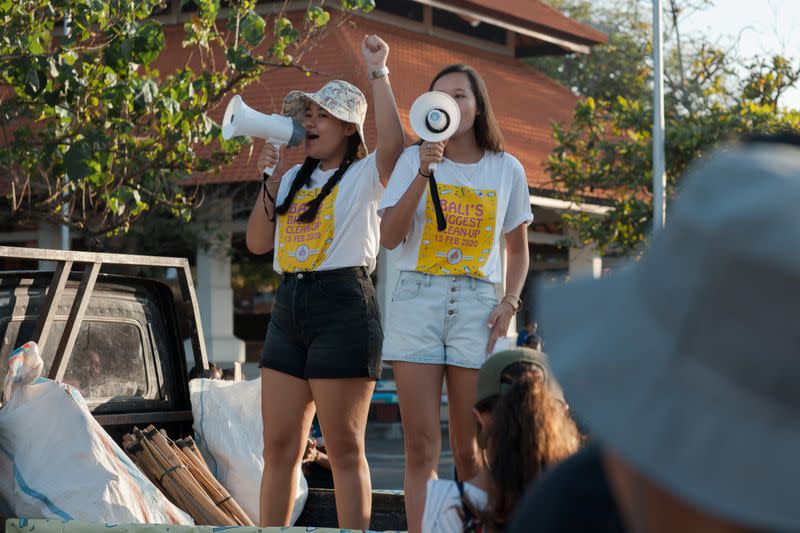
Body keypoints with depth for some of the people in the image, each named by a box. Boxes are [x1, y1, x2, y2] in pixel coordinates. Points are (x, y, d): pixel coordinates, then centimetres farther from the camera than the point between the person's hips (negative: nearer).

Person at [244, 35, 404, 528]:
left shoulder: (365, 175, -1)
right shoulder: (294, 180, 18)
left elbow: (393, 144, -23)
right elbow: (258, 243, 17)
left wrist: (378, 73, -16)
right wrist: (270, 181, 8)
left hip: (344, 306, -6)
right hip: (289, 306, 6)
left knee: (345, 449, -2)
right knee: (280, 447, 6)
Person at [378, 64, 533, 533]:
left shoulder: (507, 169, 9)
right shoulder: (415, 159, 6)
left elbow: (518, 249, 17)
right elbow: (390, 238, -4)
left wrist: (510, 302, 1)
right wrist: (423, 175, -12)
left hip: (477, 305, 1)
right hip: (418, 300, 0)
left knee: (469, 450, 2)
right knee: (421, 448, -4)